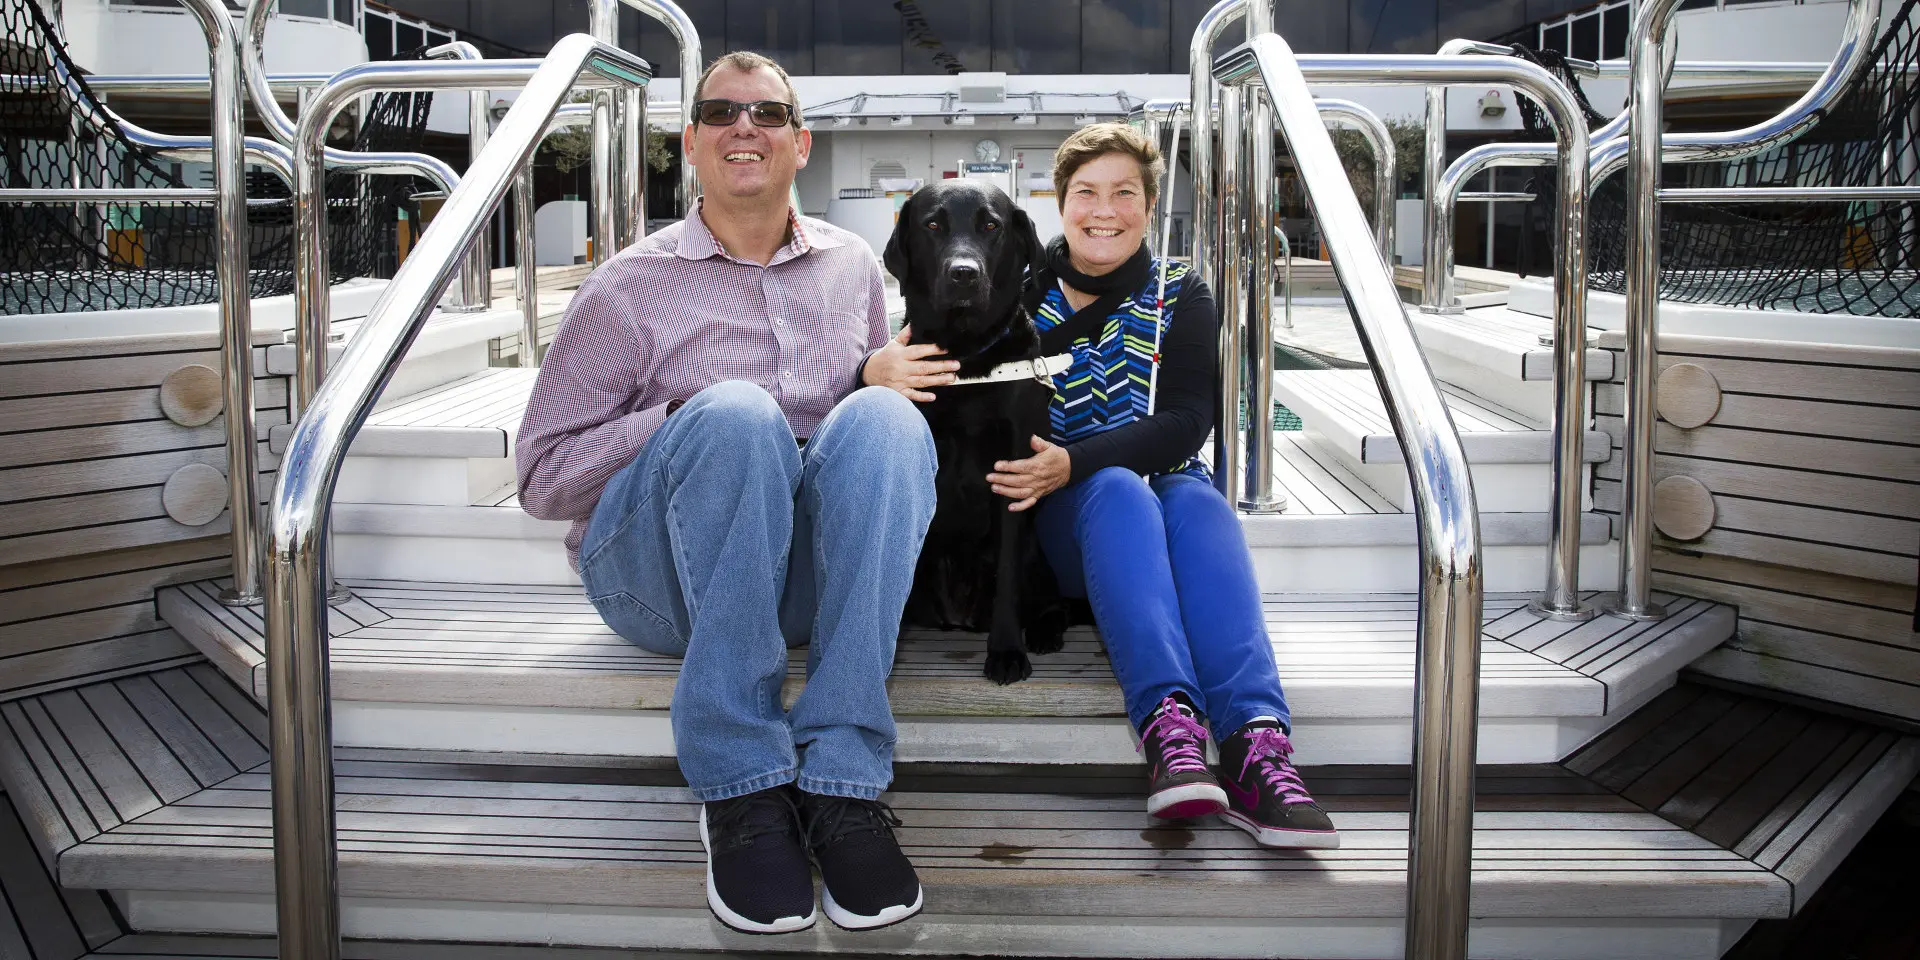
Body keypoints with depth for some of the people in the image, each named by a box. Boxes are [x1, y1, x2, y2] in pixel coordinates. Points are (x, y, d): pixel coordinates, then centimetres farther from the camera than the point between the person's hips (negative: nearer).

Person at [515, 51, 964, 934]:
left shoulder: (851, 267, 16)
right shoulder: (630, 289, 5)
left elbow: (883, 386, 28)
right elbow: (541, 477, 3)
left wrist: (872, 386, 3)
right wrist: (681, 418, -12)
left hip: (809, 569, 3)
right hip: (660, 579, -2)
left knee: (884, 417, -27)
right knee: (736, 413, -32)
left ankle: (840, 781, -33)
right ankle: (740, 788, -31)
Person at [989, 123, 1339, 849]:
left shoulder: (1181, 296, 7)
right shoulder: (1026, 292, 8)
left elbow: (1185, 424, -7)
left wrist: (1072, 462, -21)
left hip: (1167, 492, 1)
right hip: (1065, 522, -1)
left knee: (1201, 503, -33)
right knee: (1120, 490, -34)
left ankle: (1256, 741, -53)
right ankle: (1169, 722, -55)